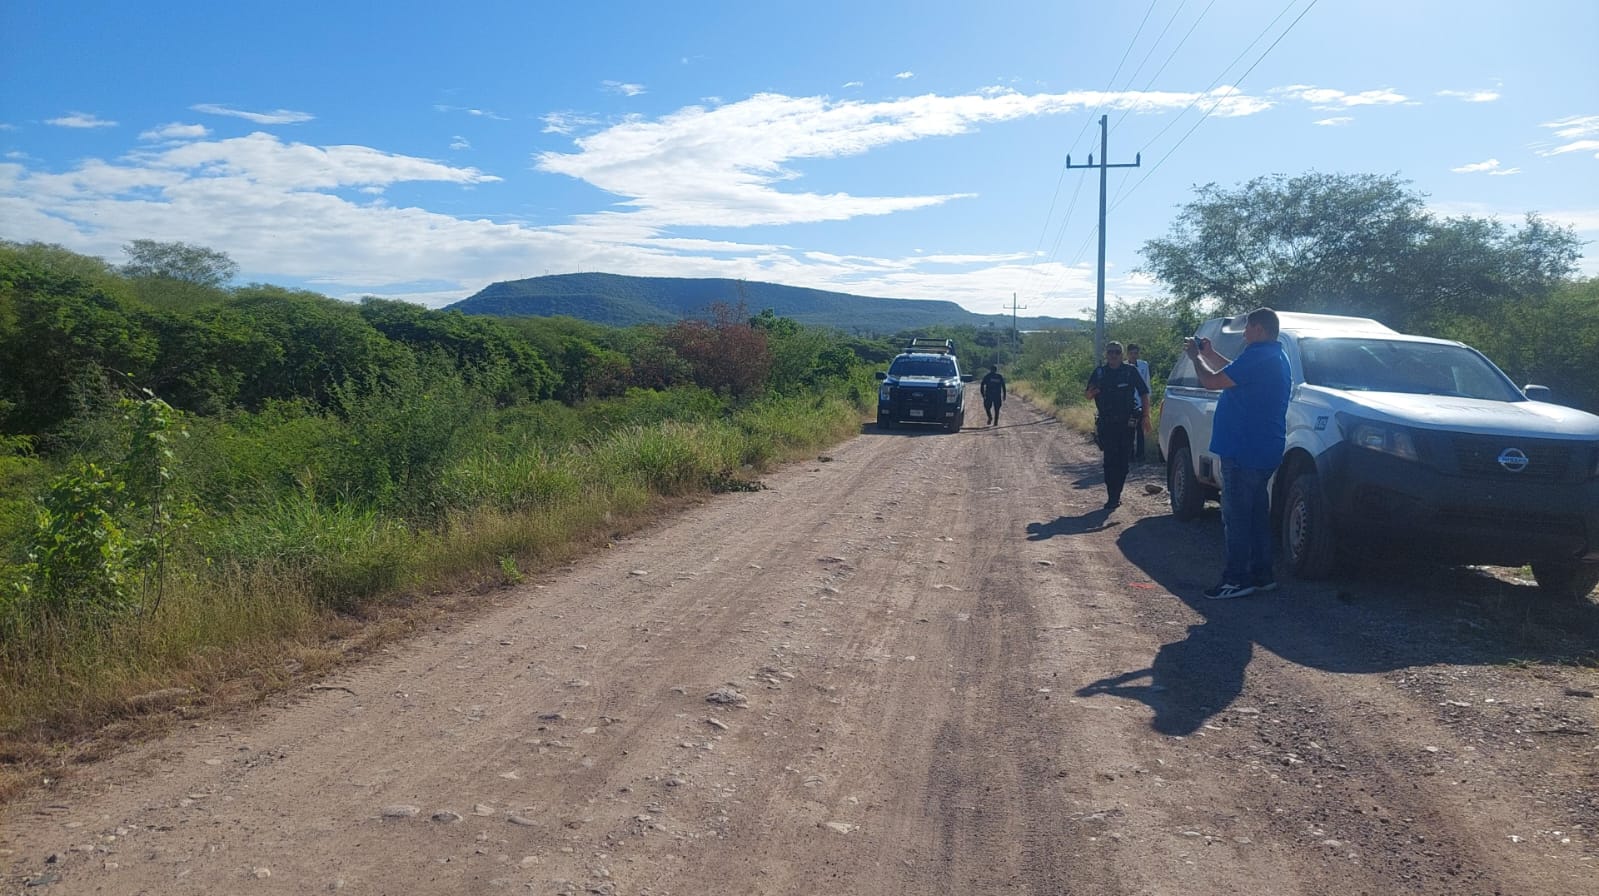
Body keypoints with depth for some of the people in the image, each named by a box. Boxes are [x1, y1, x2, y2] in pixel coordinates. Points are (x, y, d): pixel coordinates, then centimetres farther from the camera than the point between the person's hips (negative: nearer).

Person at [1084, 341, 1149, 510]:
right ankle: (1113, 497, -4)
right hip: (1106, 423, 1)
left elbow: (1144, 393, 5)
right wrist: (1091, 392, -11)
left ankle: (1115, 496, 11)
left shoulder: (1130, 371, 3)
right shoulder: (1099, 372, 8)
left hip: (1127, 422, 0)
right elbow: (1089, 395, 14)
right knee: (1110, 459, -5)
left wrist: (1145, 416, -3)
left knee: (1122, 460, 2)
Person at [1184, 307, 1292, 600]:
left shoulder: (1258, 356, -19)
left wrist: (1196, 356, -2)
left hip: (1244, 451, -10)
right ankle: (1261, 575, 22)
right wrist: (1209, 354, 27)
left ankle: (1237, 580, -2)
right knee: (1256, 513, 16)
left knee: (1236, 516, -5)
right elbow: (1237, 372, 30)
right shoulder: (1276, 357, 15)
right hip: (1264, 451, 10)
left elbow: (1212, 381, -19)